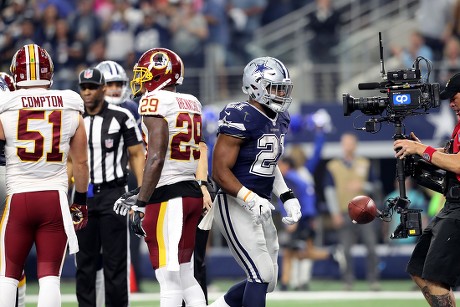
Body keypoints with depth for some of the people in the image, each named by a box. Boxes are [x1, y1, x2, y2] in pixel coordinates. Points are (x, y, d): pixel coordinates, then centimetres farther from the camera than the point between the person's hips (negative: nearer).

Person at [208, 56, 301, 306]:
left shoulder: (279, 120, 11)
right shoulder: (240, 118, -18)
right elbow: (220, 171, -20)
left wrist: (287, 197, 11)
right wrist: (251, 199, -30)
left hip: (260, 208, 9)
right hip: (234, 207, -9)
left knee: (266, 281, 11)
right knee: (262, 275, -15)